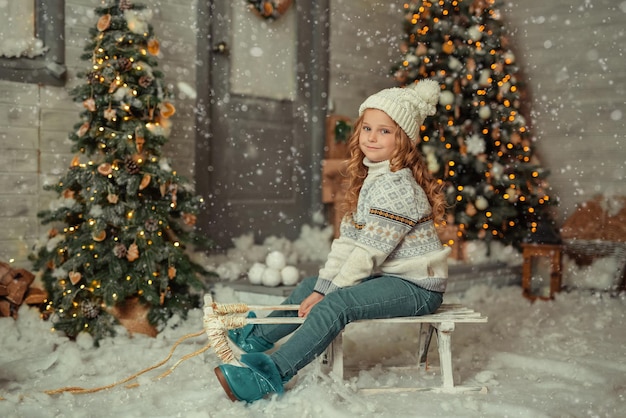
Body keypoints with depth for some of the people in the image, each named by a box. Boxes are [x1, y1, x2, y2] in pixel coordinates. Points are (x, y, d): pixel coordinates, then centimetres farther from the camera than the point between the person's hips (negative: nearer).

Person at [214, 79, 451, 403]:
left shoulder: (396, 186, -21)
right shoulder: (370, 178, 10)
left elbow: (369, 252, -23)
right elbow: (347, 238, 6)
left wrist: (328, 291, -17)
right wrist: (323, 285, -1)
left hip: (415, 286, -10)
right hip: (388, 276, 10)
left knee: (334, 305, -29)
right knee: (310, 285, 15)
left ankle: (271, 375, -27)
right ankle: (258, 338, 29)